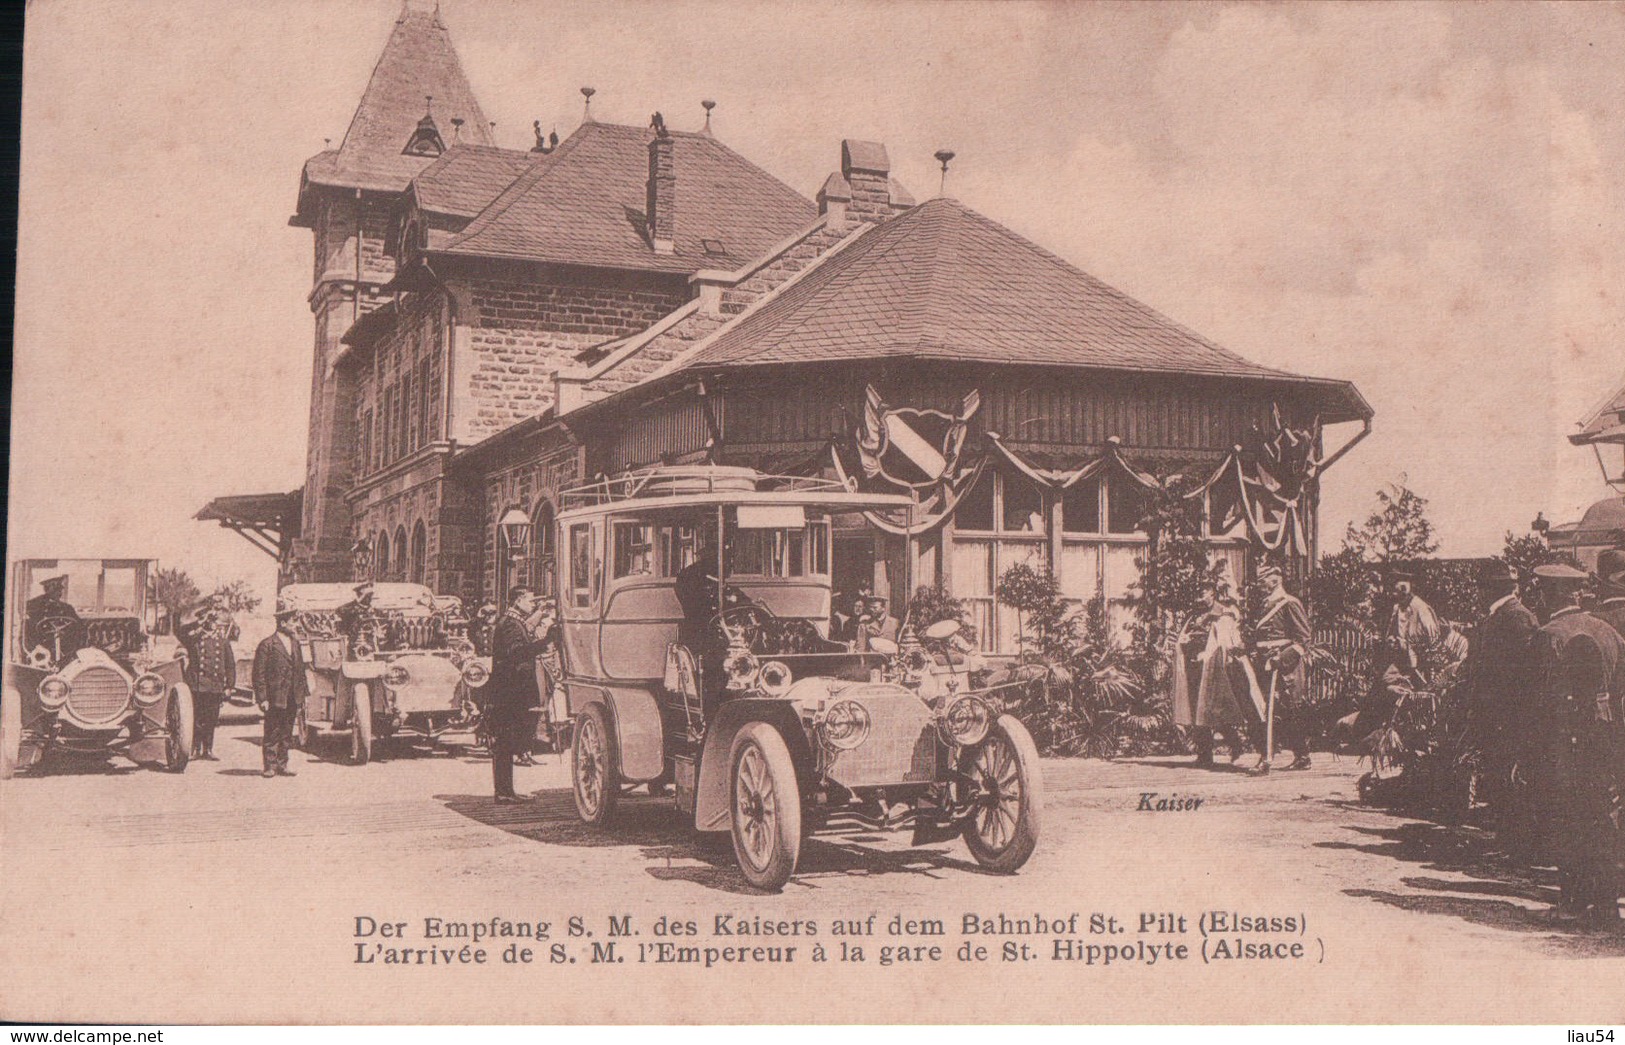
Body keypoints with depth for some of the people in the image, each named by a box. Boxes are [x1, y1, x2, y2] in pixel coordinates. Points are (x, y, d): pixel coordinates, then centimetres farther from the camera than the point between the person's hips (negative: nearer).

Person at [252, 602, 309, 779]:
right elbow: (259, 674, -9)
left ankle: (282, 765, 17)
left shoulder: (295, 643, 14)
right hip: (275, 697, -6)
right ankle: (269, 766, 6)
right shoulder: (267, 645, -8)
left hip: (293, 698, 6)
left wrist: (304, 692, 14)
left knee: (287, 733, 10)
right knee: (272, 734, -1)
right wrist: (262, 698, -14)